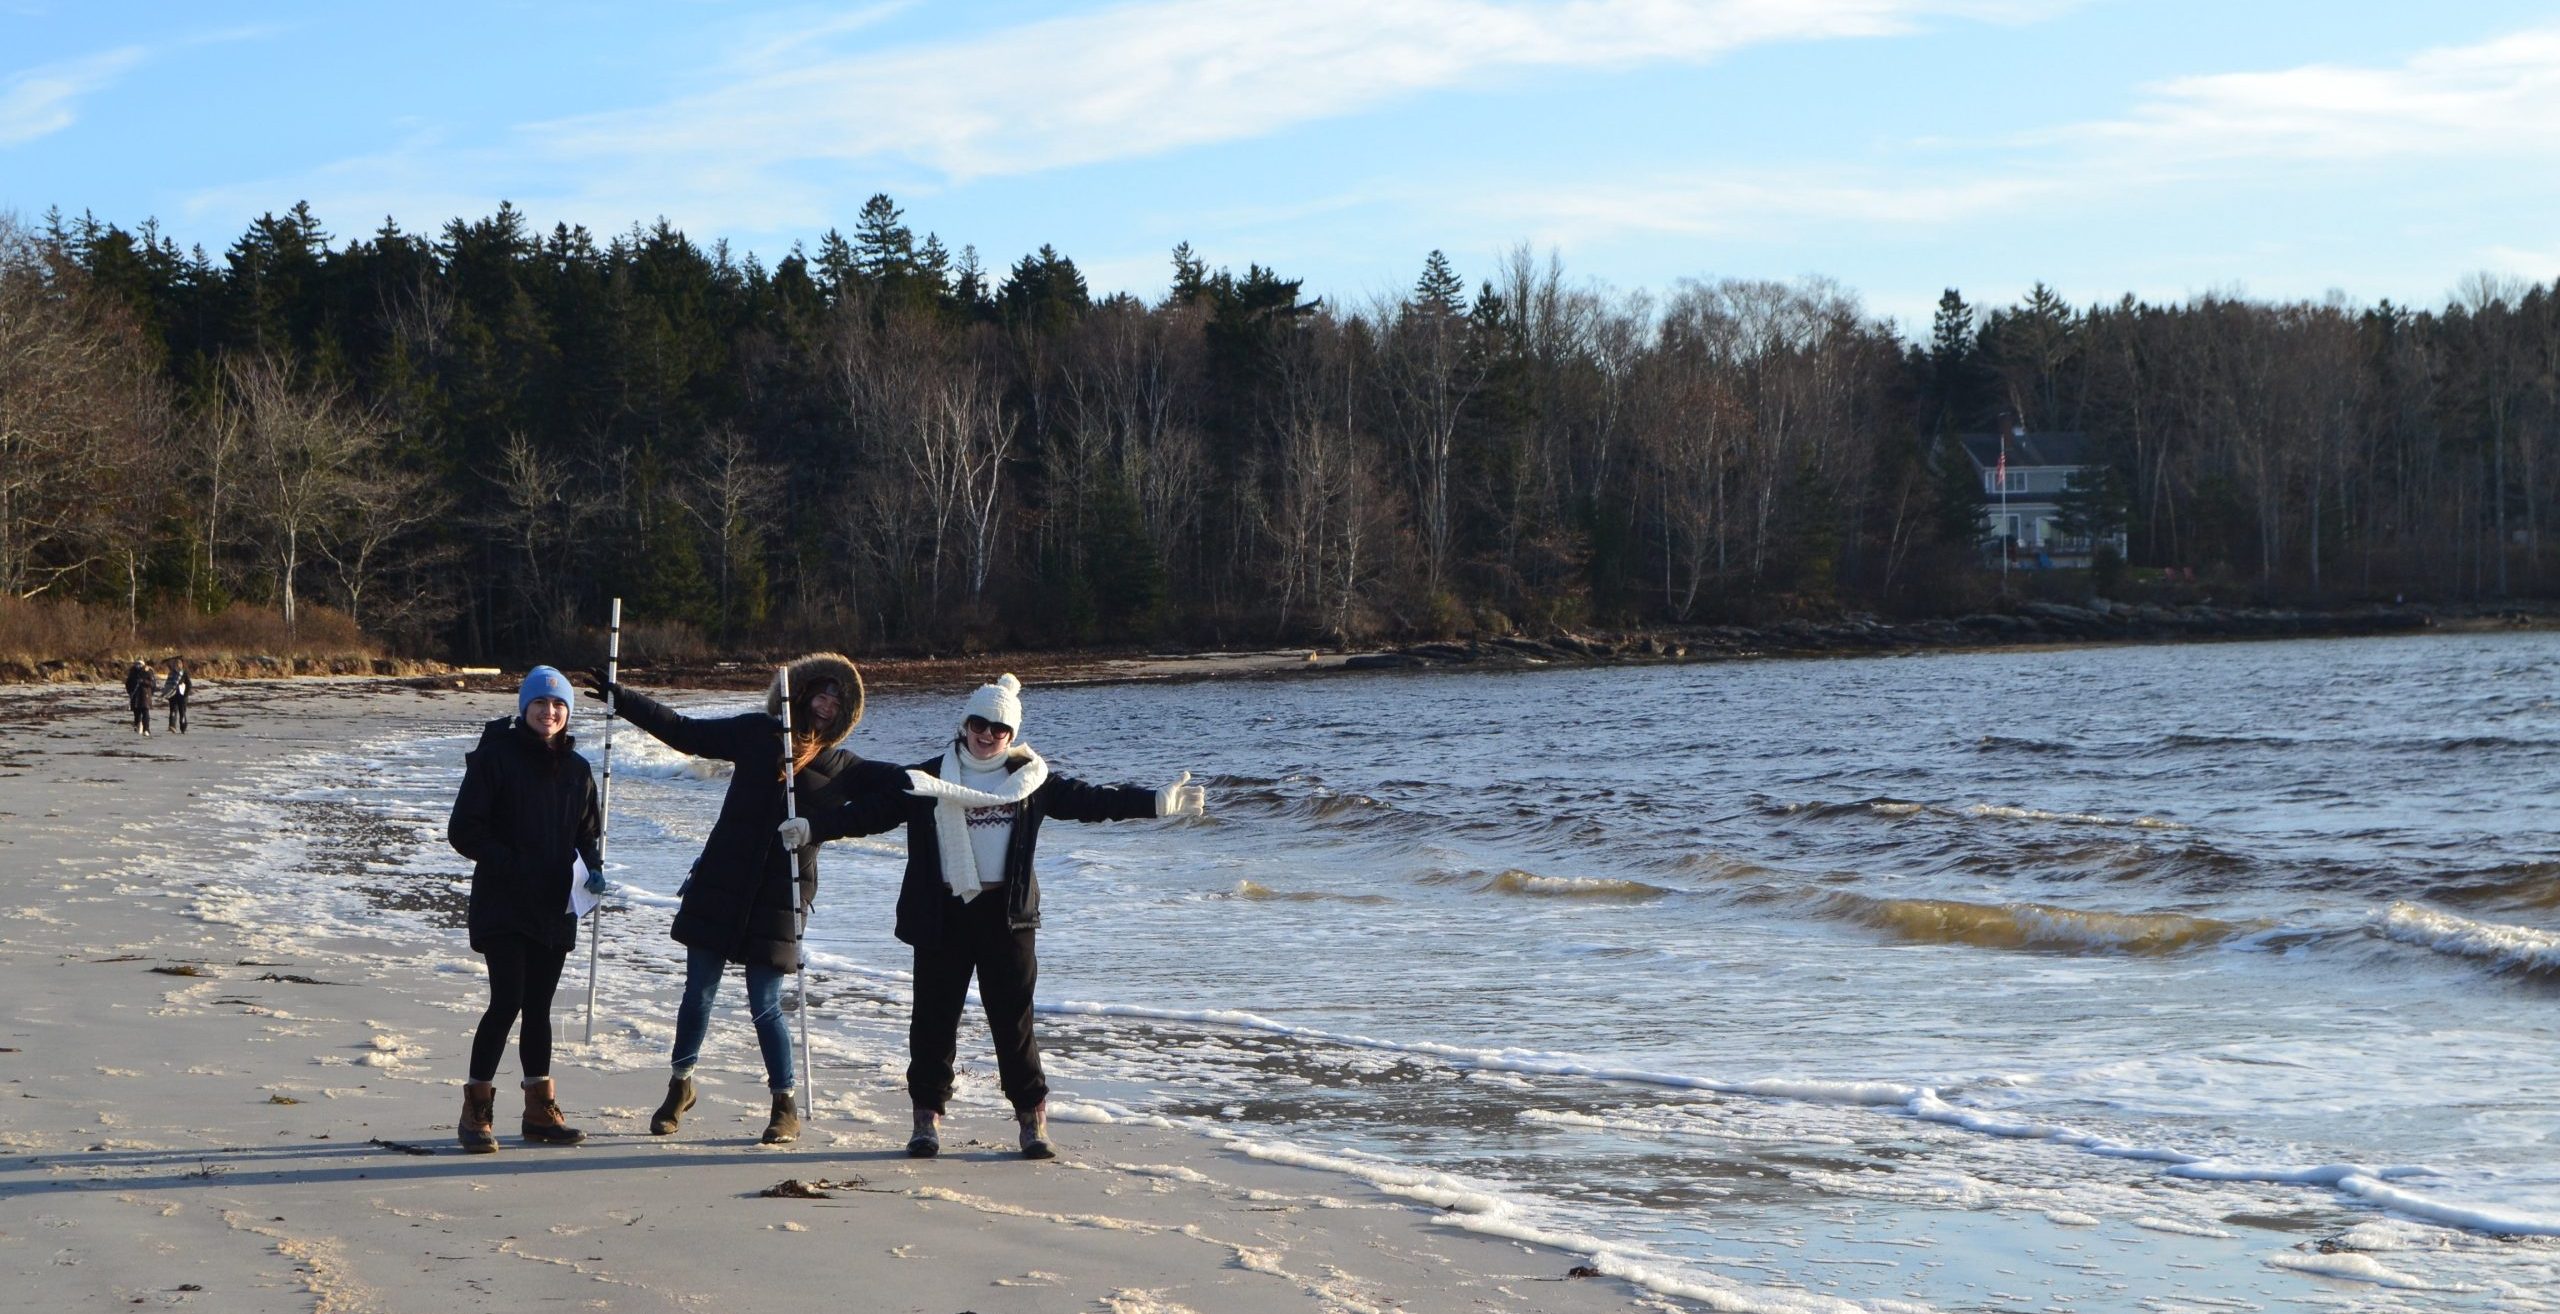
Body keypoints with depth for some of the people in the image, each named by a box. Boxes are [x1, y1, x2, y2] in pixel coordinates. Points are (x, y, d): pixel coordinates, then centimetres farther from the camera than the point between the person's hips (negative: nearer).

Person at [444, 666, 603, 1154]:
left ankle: (540, 1109, 19)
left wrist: (592, 867, -1)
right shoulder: (495, 757, -5)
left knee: (538, 1006, 12)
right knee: (507, 1001, -12)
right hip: (502, 906, -5)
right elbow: (464, 830, -8)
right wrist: (508, 862, -18)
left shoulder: (576, 769, 11)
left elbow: (589, 832, 19)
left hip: (555, 908, 5)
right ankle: (476, 1110, -4)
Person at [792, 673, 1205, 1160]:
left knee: (1013, 1019, 2)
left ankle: (1033, 1116, 10)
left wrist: (1157, 802, 1)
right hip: (942, 914, 0)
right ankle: (927, 1115, 14)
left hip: (1006, 914, 0)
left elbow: (1089, 799, 8)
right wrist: (811, 826, -12)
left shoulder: (1030, 779, 8)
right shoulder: (926, 779, 4)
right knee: (934, 1018, 3)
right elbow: (869, 810, -1)